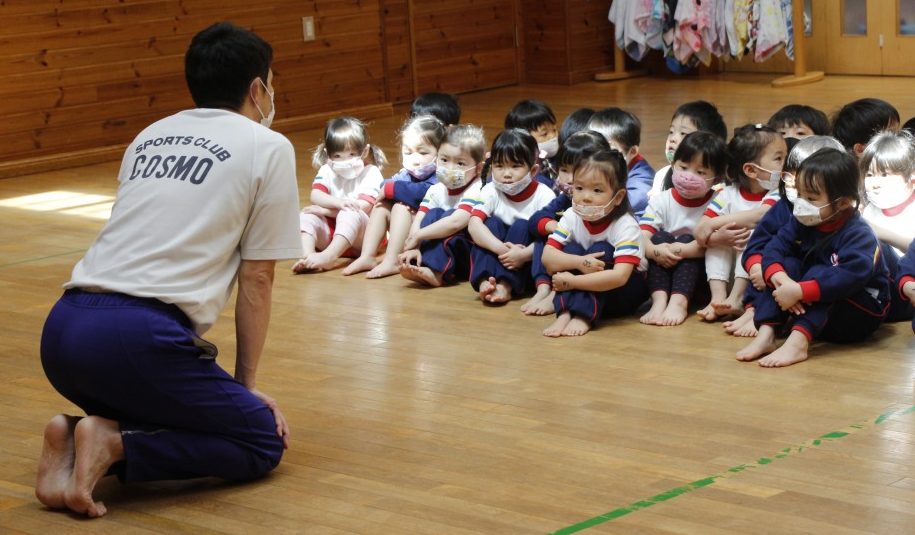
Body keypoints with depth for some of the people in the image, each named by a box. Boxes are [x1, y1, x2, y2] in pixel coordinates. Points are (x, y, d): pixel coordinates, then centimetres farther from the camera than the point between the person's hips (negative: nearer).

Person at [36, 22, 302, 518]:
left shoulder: (149, 137, 24)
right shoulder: (268, 147, 6)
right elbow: (255, 281, 6)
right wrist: (245, 382, 16)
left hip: (61, 330, 7)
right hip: (138, 339, -7)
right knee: (264, 440, 8)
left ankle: (77, 436, 3)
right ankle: (115, 444, -10)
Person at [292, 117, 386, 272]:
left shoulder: (371, 173, -4)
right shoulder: (327, 171, 8)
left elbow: (363, 207, -17)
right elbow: (315, 196, -10)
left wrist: (324, 210, -15)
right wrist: (339, 202, -32)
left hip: (358, 235, -4)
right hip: (329, 231, 4)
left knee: (349, 214, -34)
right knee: (305, 216, -19)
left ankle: (329, 255, -53)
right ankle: (308, 255, -43)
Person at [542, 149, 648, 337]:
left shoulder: (626, 226, -25)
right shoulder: (572, 217, -11)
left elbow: (619, 277, -36)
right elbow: (547, 257, -17)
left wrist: (571, 281, -36)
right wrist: (579, 262, -36)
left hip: (626, 292, -4)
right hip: (587, 291, 4)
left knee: (601, 250, -28)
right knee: (572, 250, -21)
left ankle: (583, 316, -36)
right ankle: (565, 313, -36)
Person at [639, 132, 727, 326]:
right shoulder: (661, 201, -1)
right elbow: (642, 236, -13)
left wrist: (683, 250, -35)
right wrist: (654, 251, -35)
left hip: (698, 277, -2)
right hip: (662, 275, 2)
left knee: (687, 241, -24)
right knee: (660, 237, -21)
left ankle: (678, 302, -37)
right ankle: (659, 301, -34)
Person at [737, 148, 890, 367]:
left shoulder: (858, 234, -22)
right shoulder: (802, 222, -2)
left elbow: (850, 276, -38)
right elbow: (774, 248, -12)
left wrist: (799, 291, -43)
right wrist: (781, 280, -34)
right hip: (812, 312, 6)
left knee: (818, 274, -29)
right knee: (788, 265, -16)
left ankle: (797, 342, -45)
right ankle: (766, 334, -27)